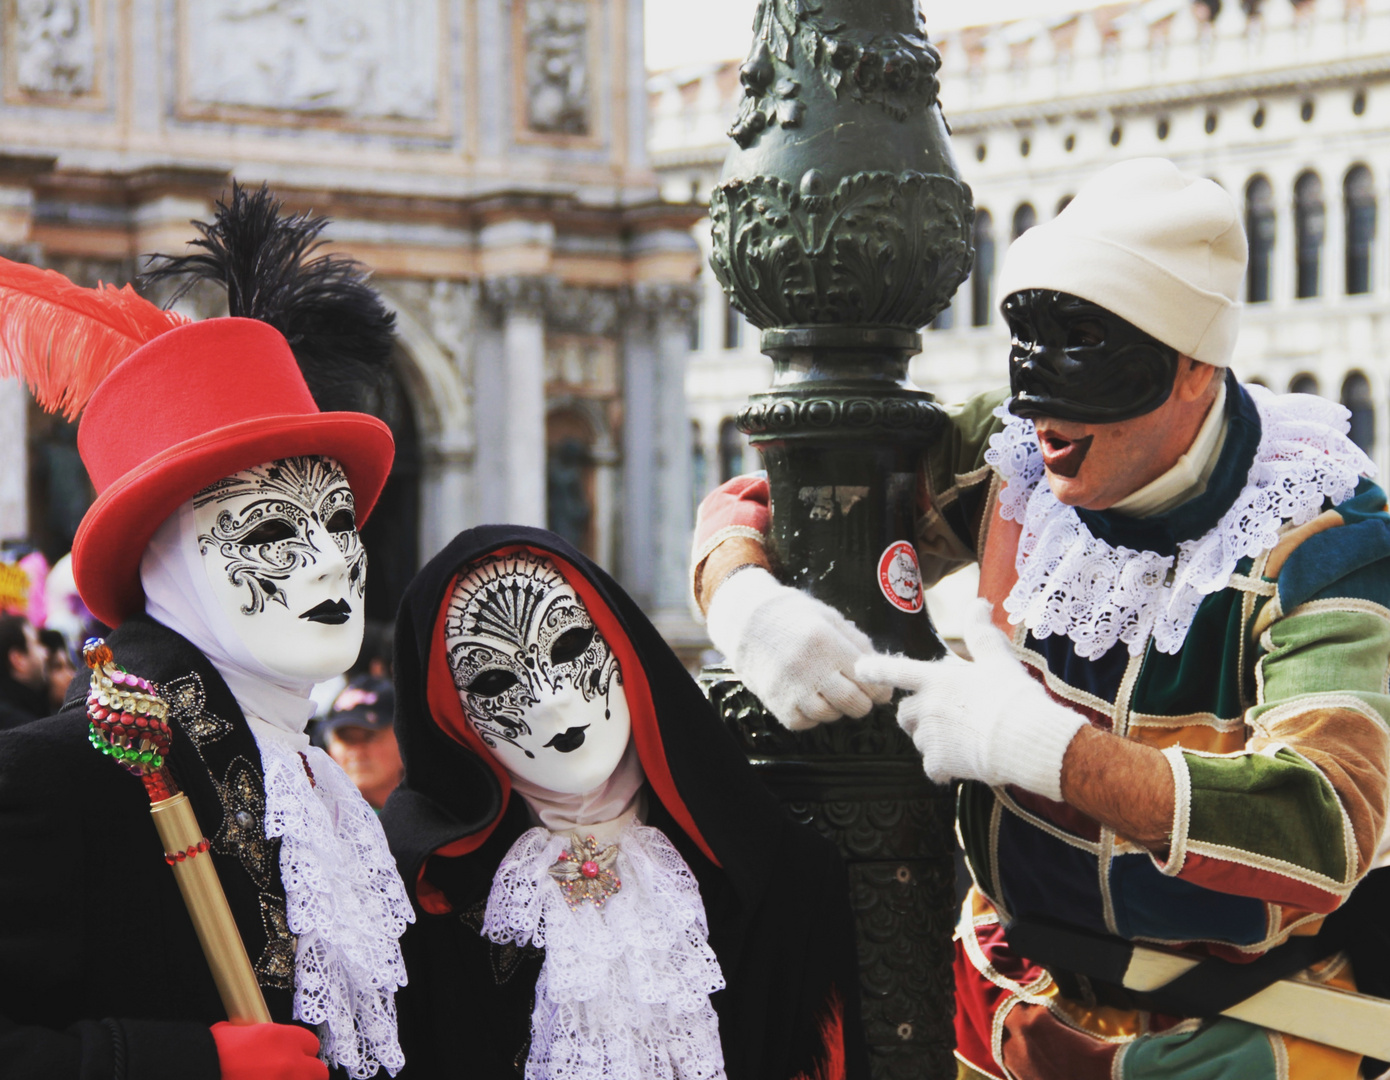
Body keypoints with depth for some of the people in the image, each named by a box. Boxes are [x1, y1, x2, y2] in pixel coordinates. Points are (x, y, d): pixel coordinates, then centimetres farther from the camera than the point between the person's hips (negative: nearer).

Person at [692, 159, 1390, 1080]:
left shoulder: (1316, 537, -18)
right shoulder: (1007, 461, -5)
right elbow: (753, 509, 4)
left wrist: (1039, 744, -36)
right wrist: (747, 604, -21)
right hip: (1017, 981, 3)